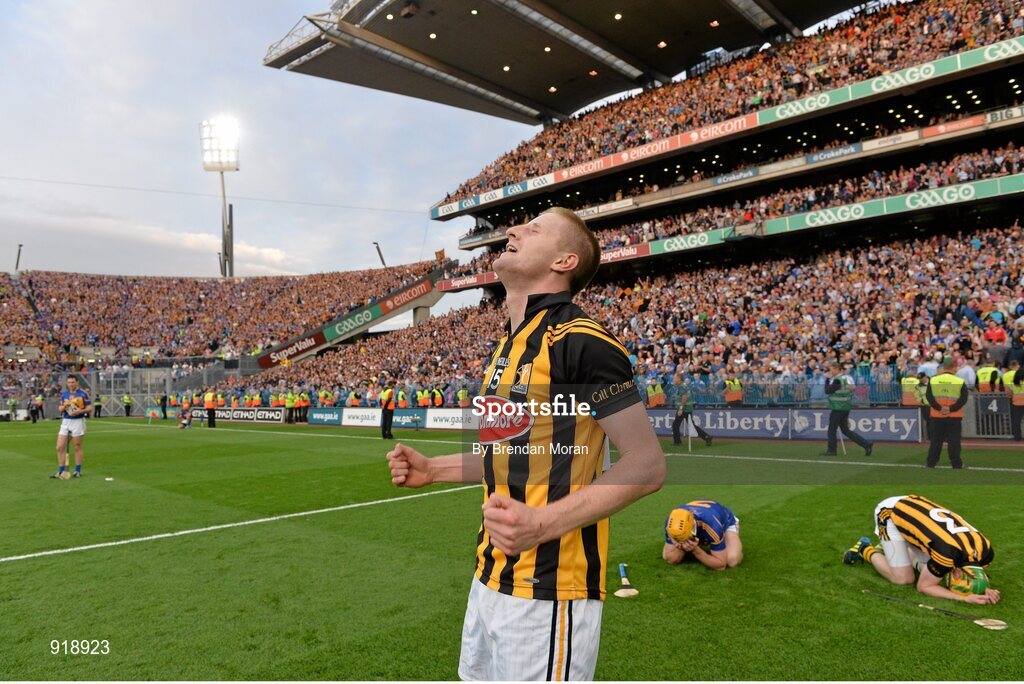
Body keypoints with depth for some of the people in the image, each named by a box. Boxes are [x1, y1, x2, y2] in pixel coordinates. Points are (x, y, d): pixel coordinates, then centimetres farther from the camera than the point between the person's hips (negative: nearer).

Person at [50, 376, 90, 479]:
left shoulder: (83, 393, -4)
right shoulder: (63, 394, 10)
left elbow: (88, 408, -4)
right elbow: (60, 408, 16)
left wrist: (80, 411, -22)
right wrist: (63, 407, -7)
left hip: (78, 421, -4)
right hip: (65, 421, 5)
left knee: (77, 447, 2)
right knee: (60, 447, 0)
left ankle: (78, 471, 12)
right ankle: (61, 472, 9)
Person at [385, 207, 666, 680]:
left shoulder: (581, 341, -16)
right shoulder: (509, 345, 12)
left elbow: (647, 465, -18)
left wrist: (544, 522, -27)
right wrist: (433, 469, 14)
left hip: (547, 588, -9)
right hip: (489, 578, 9)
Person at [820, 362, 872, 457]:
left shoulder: (838, 380, -19)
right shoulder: (846, 377, 12)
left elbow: (827, 391, -16)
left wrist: (827, 380, -5)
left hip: (838, 409, -9)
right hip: (846, 408, 9)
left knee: (832, 429, 2)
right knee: (845, 430, 13)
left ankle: (831, 450, 10)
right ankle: (866, 444, 10)